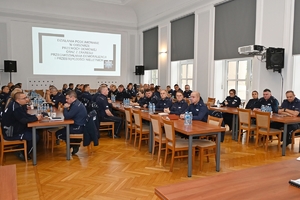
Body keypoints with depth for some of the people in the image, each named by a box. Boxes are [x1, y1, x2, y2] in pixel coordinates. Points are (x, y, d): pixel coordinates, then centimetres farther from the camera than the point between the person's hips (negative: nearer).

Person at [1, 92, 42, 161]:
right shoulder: (16, 108, -27)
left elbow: (25, 116, 8)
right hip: (11, 133, -10)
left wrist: (35, 116, -9)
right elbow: (24, 120, -28)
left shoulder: (15, 104, 5)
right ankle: (23, 154, 5)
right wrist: (36, 118, -14)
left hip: (12, 129, 10)